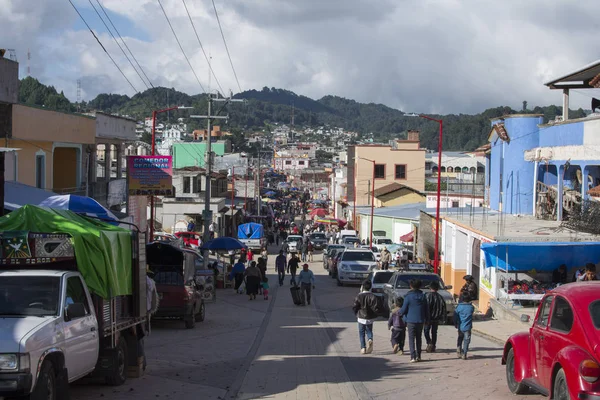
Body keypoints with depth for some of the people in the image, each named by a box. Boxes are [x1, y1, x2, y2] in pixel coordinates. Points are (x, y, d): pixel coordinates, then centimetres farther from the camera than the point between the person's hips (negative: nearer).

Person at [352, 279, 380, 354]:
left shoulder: (359, 296, -8)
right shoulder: (372, 296, -6)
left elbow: (354, 307, -8)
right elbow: (376, 307, -11)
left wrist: (357, 314, 11)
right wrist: (374, 314, 8)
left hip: (361, 317, -1)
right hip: (370, 318, 1)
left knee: (361, 333, 9)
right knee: (369, 331, 18)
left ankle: (363, 348, 3)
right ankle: (370, 340, -13)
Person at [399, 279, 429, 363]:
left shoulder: (408, 297, -11)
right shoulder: (423, 296, 4)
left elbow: (404, 310, -8)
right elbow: (426, 309, 7)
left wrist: (399, 312, 13)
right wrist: (426, 319, 18)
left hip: (411, 320, -4)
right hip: (420, 320, 4)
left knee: (411, 339, -2)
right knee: (419, 338, 15)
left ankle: (413, 357, -12)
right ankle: (418, 356, 18)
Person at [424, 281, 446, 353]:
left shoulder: (427, 296, -12)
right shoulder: (440, 297, 2)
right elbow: (444, 308, 5)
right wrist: (443, 319, 10)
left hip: (429, 318, -4)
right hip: (436, 318, 4)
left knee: (426, 331, 9)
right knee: (434, 332, 12)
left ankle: (429, 343, -11)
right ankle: (433, 347, 13)